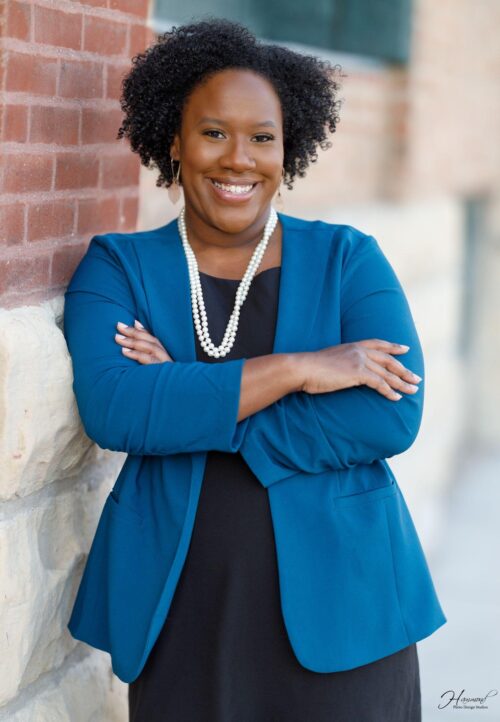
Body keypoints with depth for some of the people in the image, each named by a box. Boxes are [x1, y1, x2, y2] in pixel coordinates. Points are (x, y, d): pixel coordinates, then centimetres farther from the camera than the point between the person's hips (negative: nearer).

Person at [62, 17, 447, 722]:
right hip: (180, 616, 0)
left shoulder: (348, 258, 2)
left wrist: (184, 401, -16)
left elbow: (393, 417, -13)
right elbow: (110, 409, -16)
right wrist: (296, 369, -18)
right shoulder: (118, 266, 2)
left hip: (336, 607, 0)